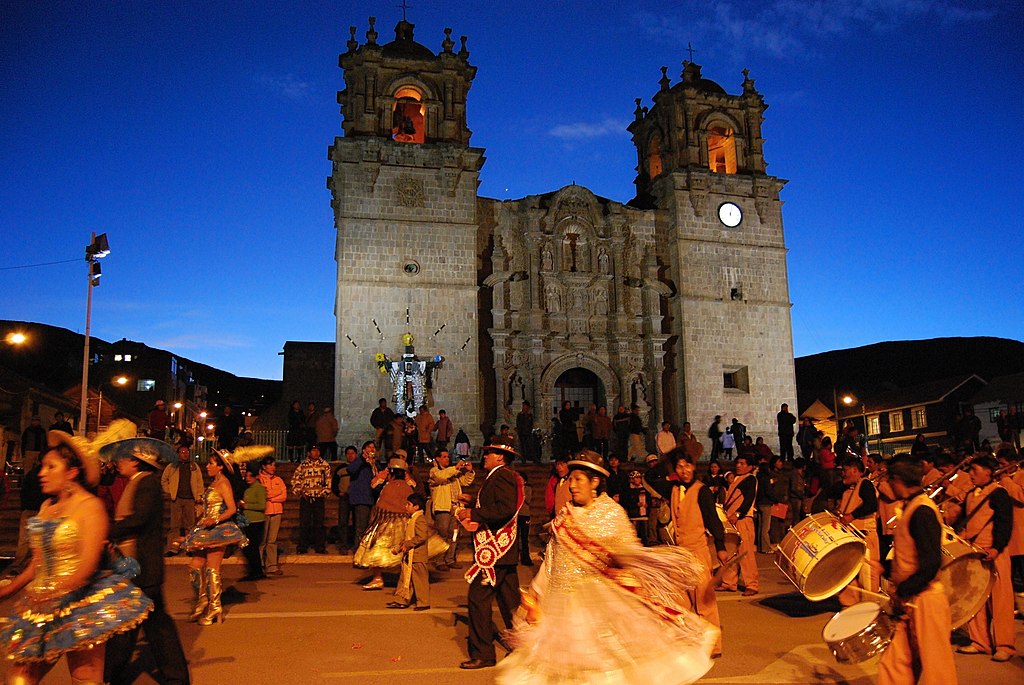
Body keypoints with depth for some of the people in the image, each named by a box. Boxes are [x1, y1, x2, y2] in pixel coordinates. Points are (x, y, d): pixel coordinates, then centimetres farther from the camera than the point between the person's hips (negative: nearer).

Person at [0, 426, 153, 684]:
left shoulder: (90, 505, -9)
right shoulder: (47, 507, 12)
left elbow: (87, 565, -19)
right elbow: (37, 563, 16)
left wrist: (52, 594, -32)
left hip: (82, 602, -7)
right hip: (43, 606, 7)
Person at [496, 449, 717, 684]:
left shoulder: (612, 512, 0)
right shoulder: (564, 518, 6)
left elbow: (629, 552, -1)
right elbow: (551, 562, 10)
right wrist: (535, 598, 9)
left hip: (601, 593, -2)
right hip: (566, 599, 2)